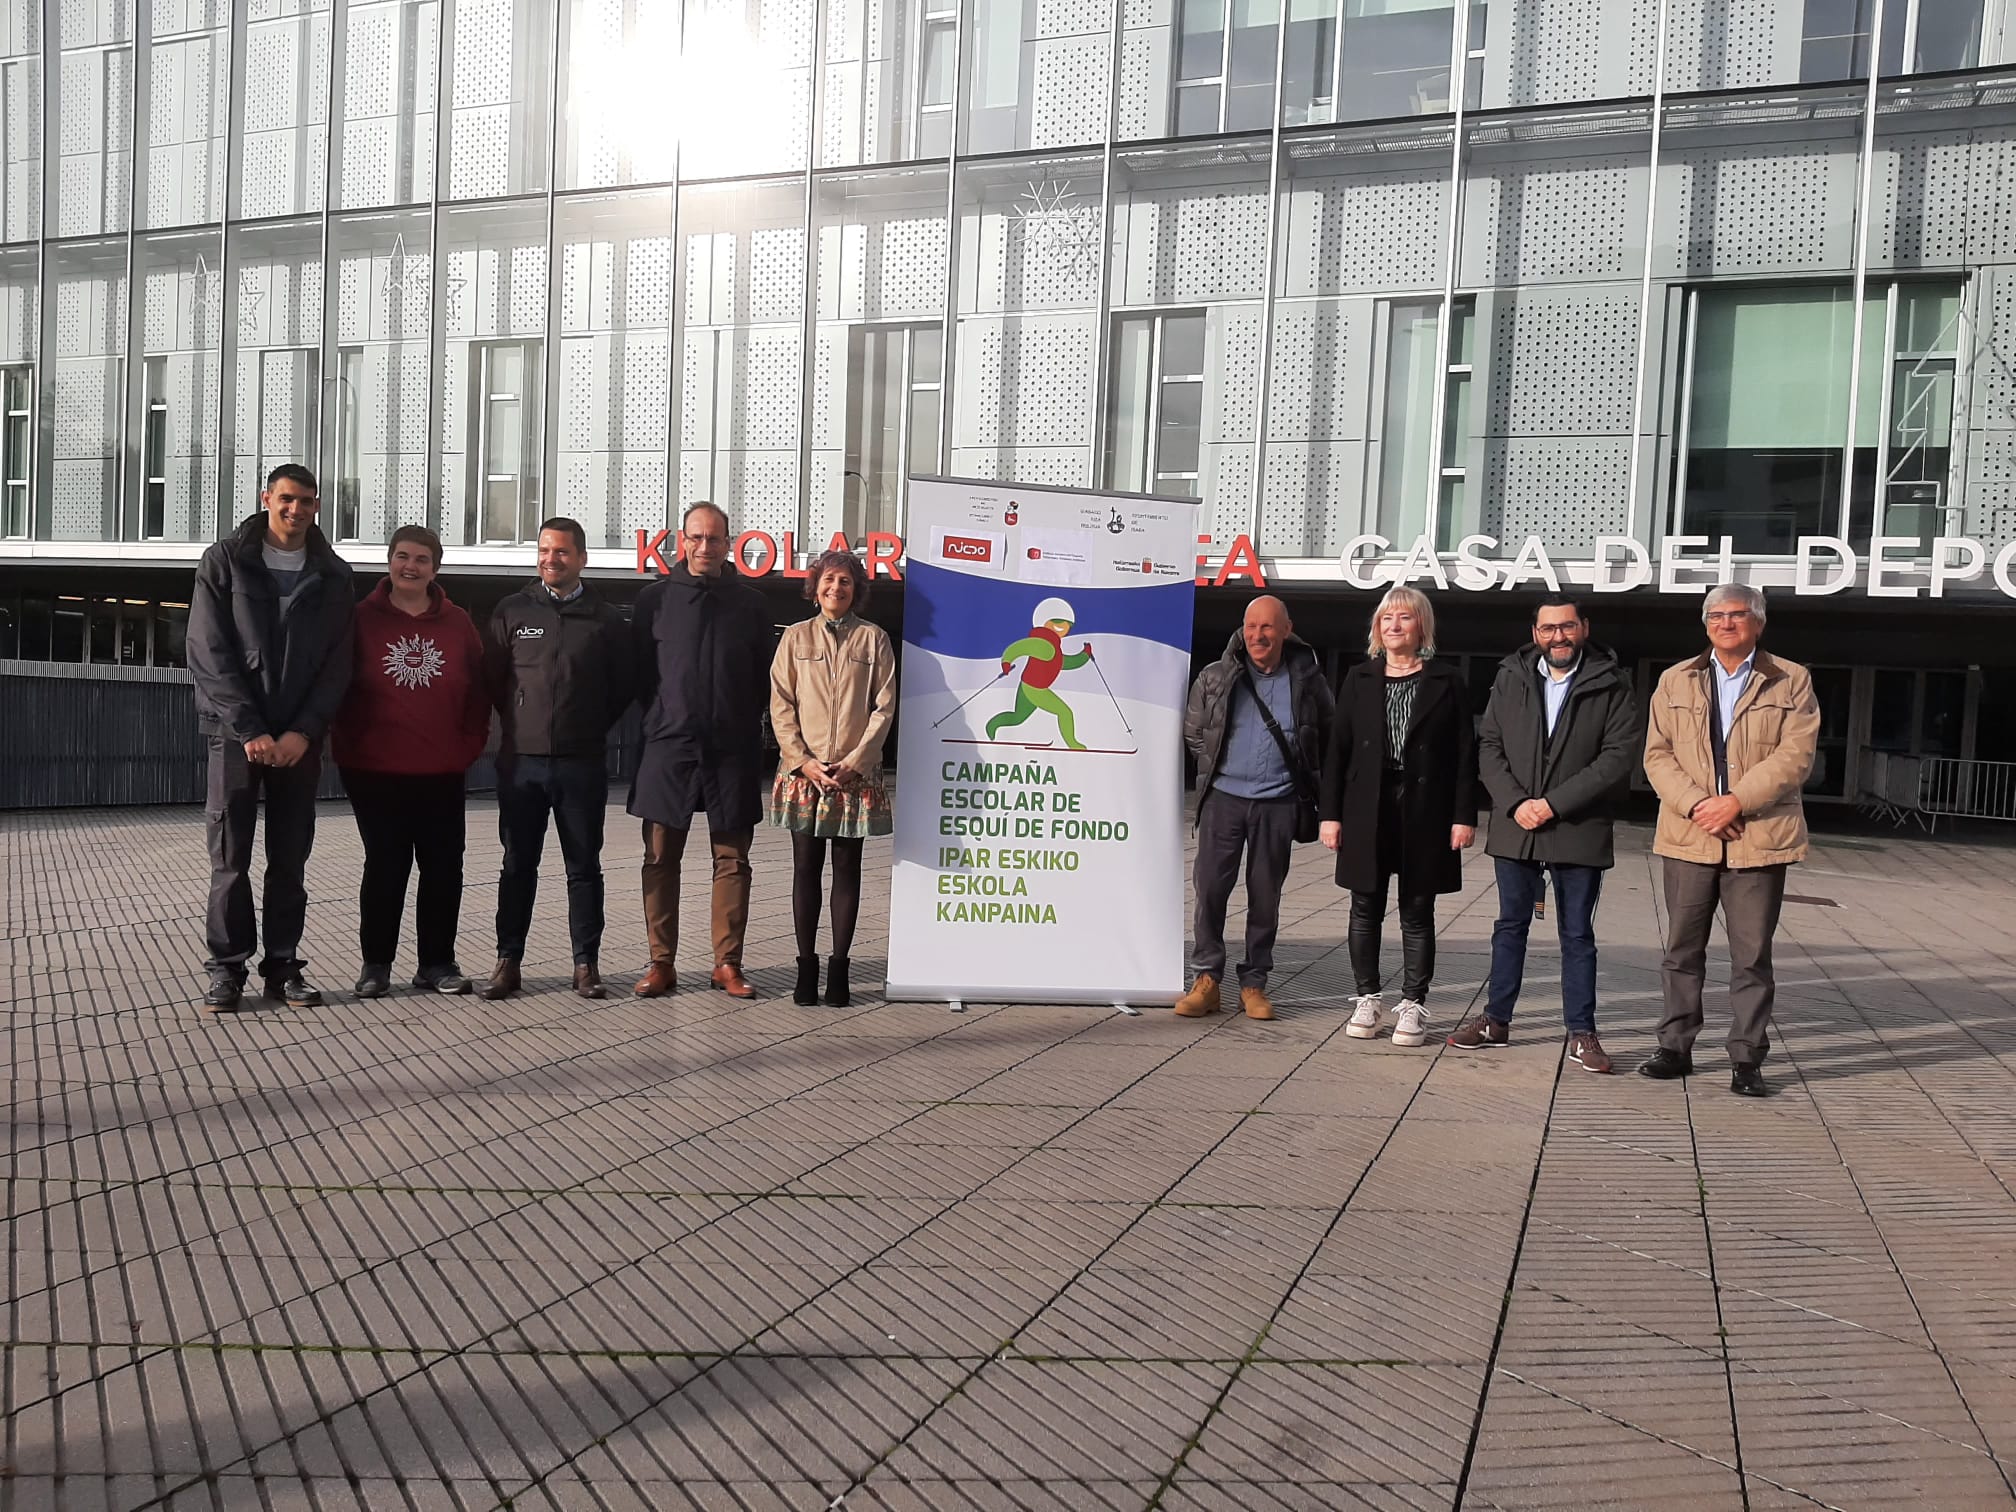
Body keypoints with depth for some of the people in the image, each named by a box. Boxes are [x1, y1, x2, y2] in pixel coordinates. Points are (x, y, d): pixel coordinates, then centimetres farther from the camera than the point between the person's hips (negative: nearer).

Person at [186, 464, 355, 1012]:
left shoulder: (334, 577, 7)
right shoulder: (223, 562, 1)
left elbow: (337, 665, 2)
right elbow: (209, 656, -6)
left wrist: (304, 732, -10)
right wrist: (250, 731, -14)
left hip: (300, 738, 2)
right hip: (236, 732, -2)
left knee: (291, 859, 6)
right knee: (230, 857, 0)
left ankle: (283, 967, 14)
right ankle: (227, 968, 9)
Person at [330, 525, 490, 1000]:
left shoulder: (458, 623, 7)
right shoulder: (362, 619, 1)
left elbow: (479, 690, 11)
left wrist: (470, 745, 4)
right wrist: (348, 748, -1)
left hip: (443, 772, 2)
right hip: (375, 771, -2)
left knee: (444, 870, 4)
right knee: (385, 868, 3)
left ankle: (437, 964, 15)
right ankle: (375, 964, 15)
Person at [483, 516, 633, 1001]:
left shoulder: (604, 618, 4)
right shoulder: (512, 611, 6)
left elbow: (622, 687, 10)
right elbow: (493, 678, 11)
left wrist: (592, 729, 8)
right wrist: (520, 723, 9)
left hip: (582, 762, -1)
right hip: (521, 761, 1)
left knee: (584, 866, 5)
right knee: (518, 865, 7)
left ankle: (586, 963, 12)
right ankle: (508, 961, 14)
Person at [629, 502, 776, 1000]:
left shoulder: (750, 603, 8)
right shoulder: (655, 599, 6)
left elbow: (763, 678, 10)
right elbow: (639, 672, 9)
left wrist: (747, 727, 3)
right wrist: (661, 717, 3)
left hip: (732, 752, 0)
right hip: (668, 748, 0)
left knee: (732, 859, 3)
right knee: (661, 859, 3)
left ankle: (727, 963, 11)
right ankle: (661, 963, 12)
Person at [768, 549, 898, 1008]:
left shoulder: (874, 639, 6)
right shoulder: (796, 637, 8)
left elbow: (884, 706, 1)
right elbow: (780, 705, 4)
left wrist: (854, 762, -8)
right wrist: (802, 761, -7)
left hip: (855, 773, 0)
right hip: (803, 769, 1)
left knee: (847, 869, 3)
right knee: (806, 868, 2)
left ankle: (838, 966, 8)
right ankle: (806, 965, 8)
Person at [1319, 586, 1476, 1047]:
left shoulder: (1447, 681, 2)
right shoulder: (1359, 679, 8)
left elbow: (1465, 753, 0)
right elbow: (1338, 749, 6)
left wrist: (1464, 815, -7)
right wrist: (1331, 812, 0)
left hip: (1424, 812, -2)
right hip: (1367, 810, 2)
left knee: (1417, 913, 4)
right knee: (1365, 908, 6)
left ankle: (1412, 1006, 12)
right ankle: (1368, 999, 18)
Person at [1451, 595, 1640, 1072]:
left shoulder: (1610, 686, -3)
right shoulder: (1510, 679, 6)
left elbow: (1619, 756, -10)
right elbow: (1489, 746, 4)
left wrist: (1554, 804, -15)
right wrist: (1515, 803, -11)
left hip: (1579, 830, -3)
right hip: (1515, 826, 3)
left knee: (1578, 934, 6)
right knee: (1510, 926, 13)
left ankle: (1582, 1033, 13)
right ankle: (1496, 1019, 23)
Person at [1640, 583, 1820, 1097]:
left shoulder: (1791, 682, 5)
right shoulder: (1675, 681, 11)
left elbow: (1795, 755, -6)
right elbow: (1658, 754, 4)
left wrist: (1737, 801, -16)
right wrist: (1695, 804, -12)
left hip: (1760, 838, -2)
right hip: (1688, 837, 2)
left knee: (1752, 956, 3)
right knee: (1682, 949, 8)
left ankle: (1747, 1058, 10)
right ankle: (1675, 1047, 18)